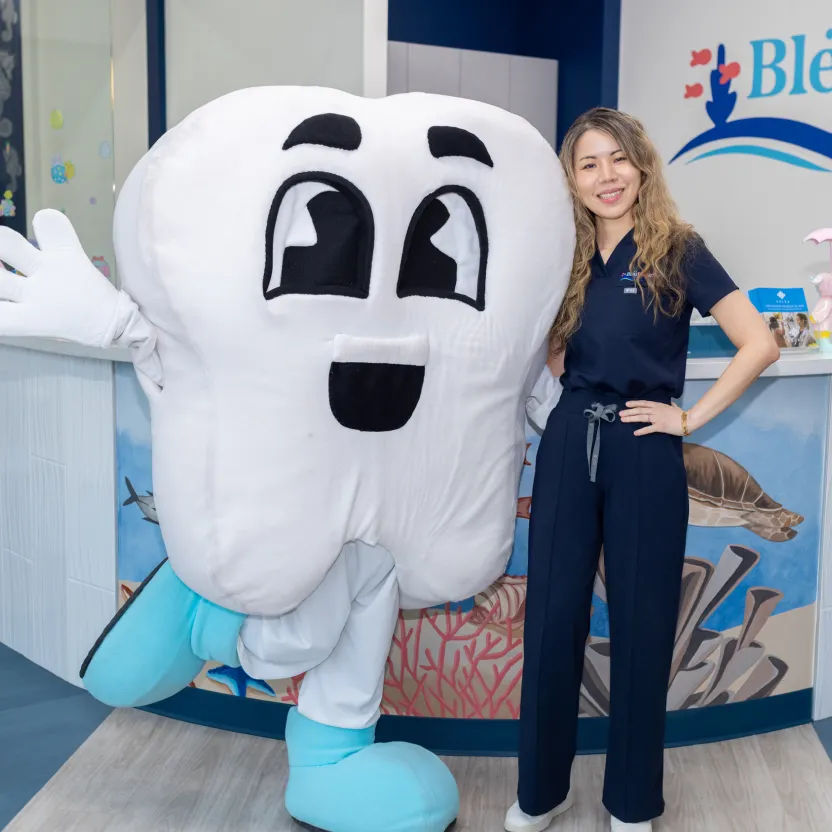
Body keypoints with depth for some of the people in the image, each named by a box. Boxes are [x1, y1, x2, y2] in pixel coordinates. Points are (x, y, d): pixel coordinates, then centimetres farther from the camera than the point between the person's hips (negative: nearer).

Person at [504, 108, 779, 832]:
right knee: (552, 616, 7)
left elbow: (760, 345, -11)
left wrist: (691, 417, -9)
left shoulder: (678, 251, -5)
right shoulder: (566, 258, 8)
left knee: (641, 623, 7)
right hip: (569, 445, 4)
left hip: (644, 452, -4)